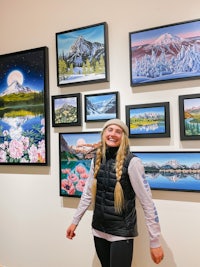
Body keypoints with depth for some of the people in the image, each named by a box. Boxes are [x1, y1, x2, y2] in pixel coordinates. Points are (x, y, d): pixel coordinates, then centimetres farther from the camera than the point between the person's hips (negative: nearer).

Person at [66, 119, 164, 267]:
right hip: (99, 230, 5)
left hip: (121, 232, -5)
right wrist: (75, 221, 11)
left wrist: (155, 241, -15)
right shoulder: (97, 159, 0)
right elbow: (88, 193, 9)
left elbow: (147, 201, -15)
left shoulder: (132, 162, -16)